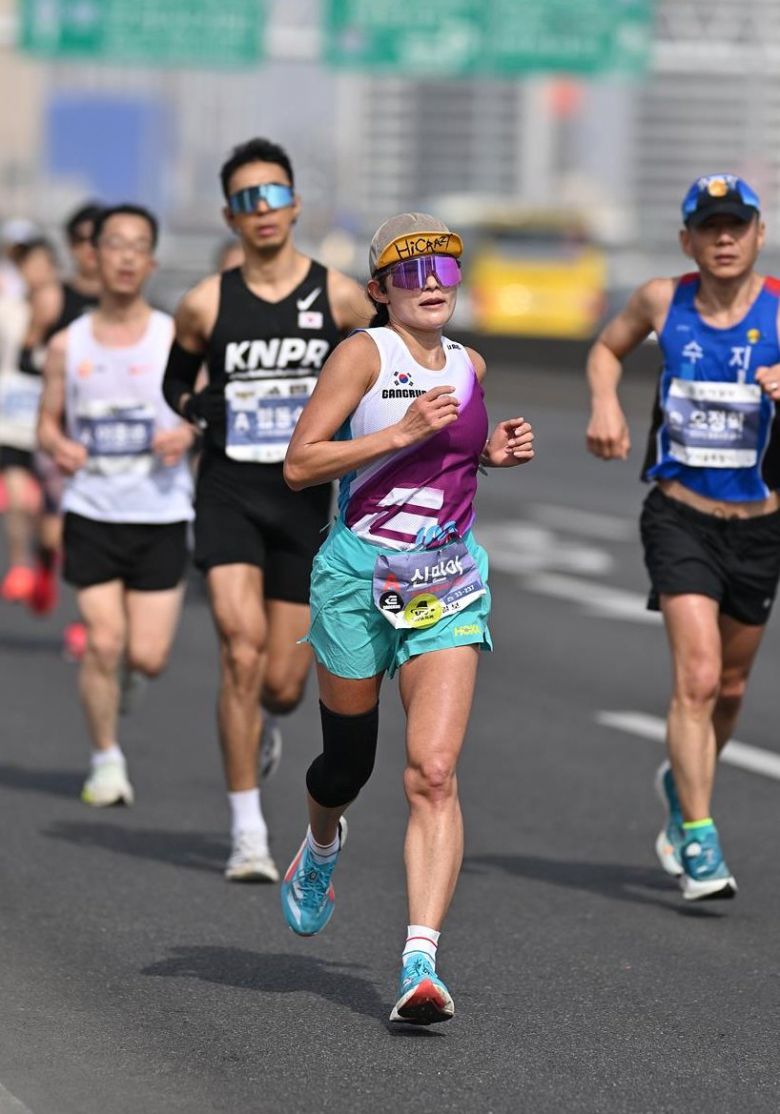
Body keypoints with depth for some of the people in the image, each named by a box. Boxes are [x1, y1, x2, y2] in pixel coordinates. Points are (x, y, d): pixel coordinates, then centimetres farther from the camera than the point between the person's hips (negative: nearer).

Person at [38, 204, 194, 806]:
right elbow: (49, 421, 12)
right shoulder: (68, 344, 4)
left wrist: (187, 433, -18)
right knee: (103, 642, -9)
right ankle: (106, 758, 9)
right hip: (91, 512, 1)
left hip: (161, 514, -1)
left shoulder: (176, 338, 0)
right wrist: (59, 447, -10)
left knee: (147, 657, -2)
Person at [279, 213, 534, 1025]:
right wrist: (400, 434, -20)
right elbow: (298, 465, -13)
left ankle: (420, 965, -20)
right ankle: (321, 846, 51)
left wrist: (492, 454, 7)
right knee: (348, 761, 13)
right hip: (359, 577, -3)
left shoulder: (469, 367, 10)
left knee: (434, 773, -13)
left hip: (449, 586, 3)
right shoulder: (365, 352, -7)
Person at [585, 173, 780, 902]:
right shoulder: (662, 301, -3)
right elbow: (606, 349, 17)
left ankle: (681, 784, 46)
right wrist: (604, 403, -2)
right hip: (680, 517, -1)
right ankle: (698, 843, -14)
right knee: (697, 677, -17)